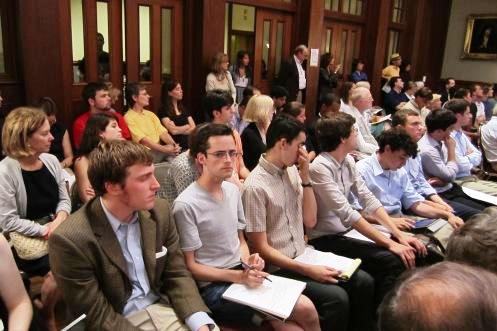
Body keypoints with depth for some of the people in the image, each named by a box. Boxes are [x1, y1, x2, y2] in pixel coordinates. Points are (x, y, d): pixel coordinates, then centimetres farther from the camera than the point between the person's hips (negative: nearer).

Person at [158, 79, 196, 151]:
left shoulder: (183, 109, 17)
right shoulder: (163, 110, -3)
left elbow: (193, 127, 8)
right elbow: (173, 131, -11)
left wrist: (179, 129, -7)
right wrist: (187, 126, 4)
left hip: (187, 145, 5)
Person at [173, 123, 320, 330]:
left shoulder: (233, 190, 6)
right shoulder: (186, 205, -16)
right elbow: (190, 266, -11)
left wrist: (248, 261, -6)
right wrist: (238, 276, -18)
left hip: (242, 273, 7)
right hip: (212, 287, -6)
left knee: (306, 308, -12)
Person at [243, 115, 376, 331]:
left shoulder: (292, 172, 4)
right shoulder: (255, 187, -18)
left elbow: (310, 221, 5)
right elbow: (261, 248, -16)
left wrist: (305, 177, -4)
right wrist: (307, 270, -20)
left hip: (303, 257, 7)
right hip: (278, 269, -7)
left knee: (363, 282, -3)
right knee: (336, 298, -22)